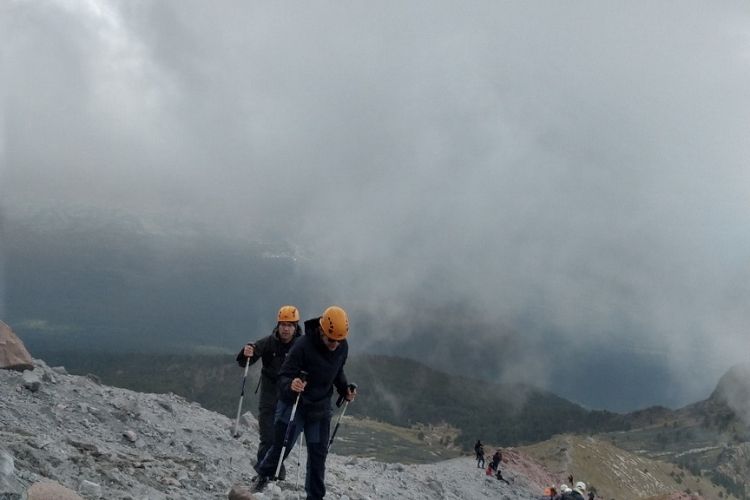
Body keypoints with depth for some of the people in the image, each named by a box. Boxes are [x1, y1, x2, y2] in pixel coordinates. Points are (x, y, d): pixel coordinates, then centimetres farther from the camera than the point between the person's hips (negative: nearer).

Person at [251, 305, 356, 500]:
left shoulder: (342, 347, -7)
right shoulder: (303, 345, -25)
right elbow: (284, 376, -23)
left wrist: (345, 389, -1)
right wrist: (290, 385, -44)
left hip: (320, 408, 4)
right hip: (295, 405, -4)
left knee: (319, 454, 6)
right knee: (281, 447, 4)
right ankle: (263, 474, 34)